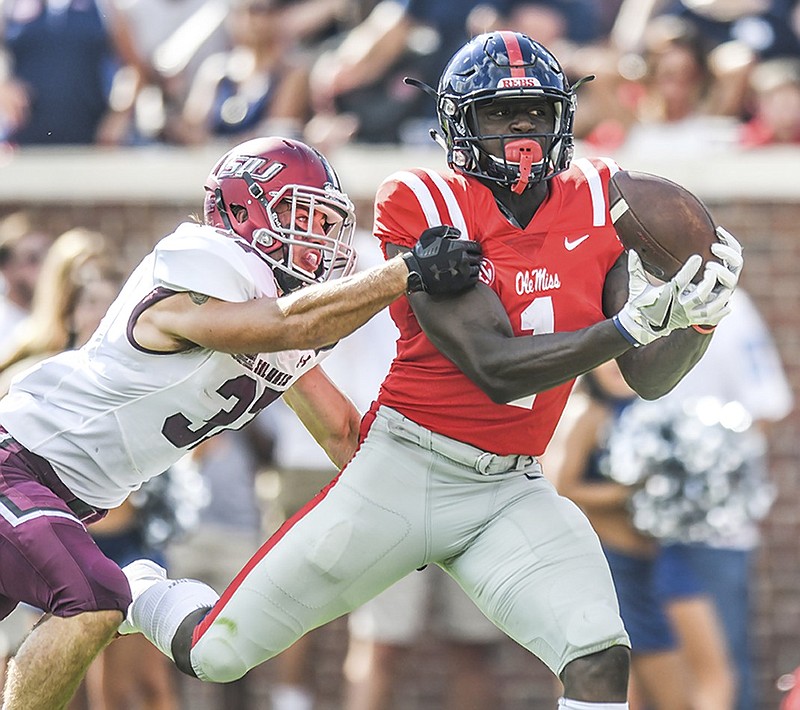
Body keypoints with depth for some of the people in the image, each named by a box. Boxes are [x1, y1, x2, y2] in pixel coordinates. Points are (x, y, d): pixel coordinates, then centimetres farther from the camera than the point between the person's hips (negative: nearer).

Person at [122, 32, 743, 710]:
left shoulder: (597, 202, 1)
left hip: (513, 491, 3)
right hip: (408, 469, -3)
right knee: (214, 654, 8)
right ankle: (144, 592, 43)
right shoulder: (424, 208, -12)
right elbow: (496, 368, -20)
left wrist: (697, 317, -19)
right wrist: (634, 323, -30)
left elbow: (648, 379, 2)